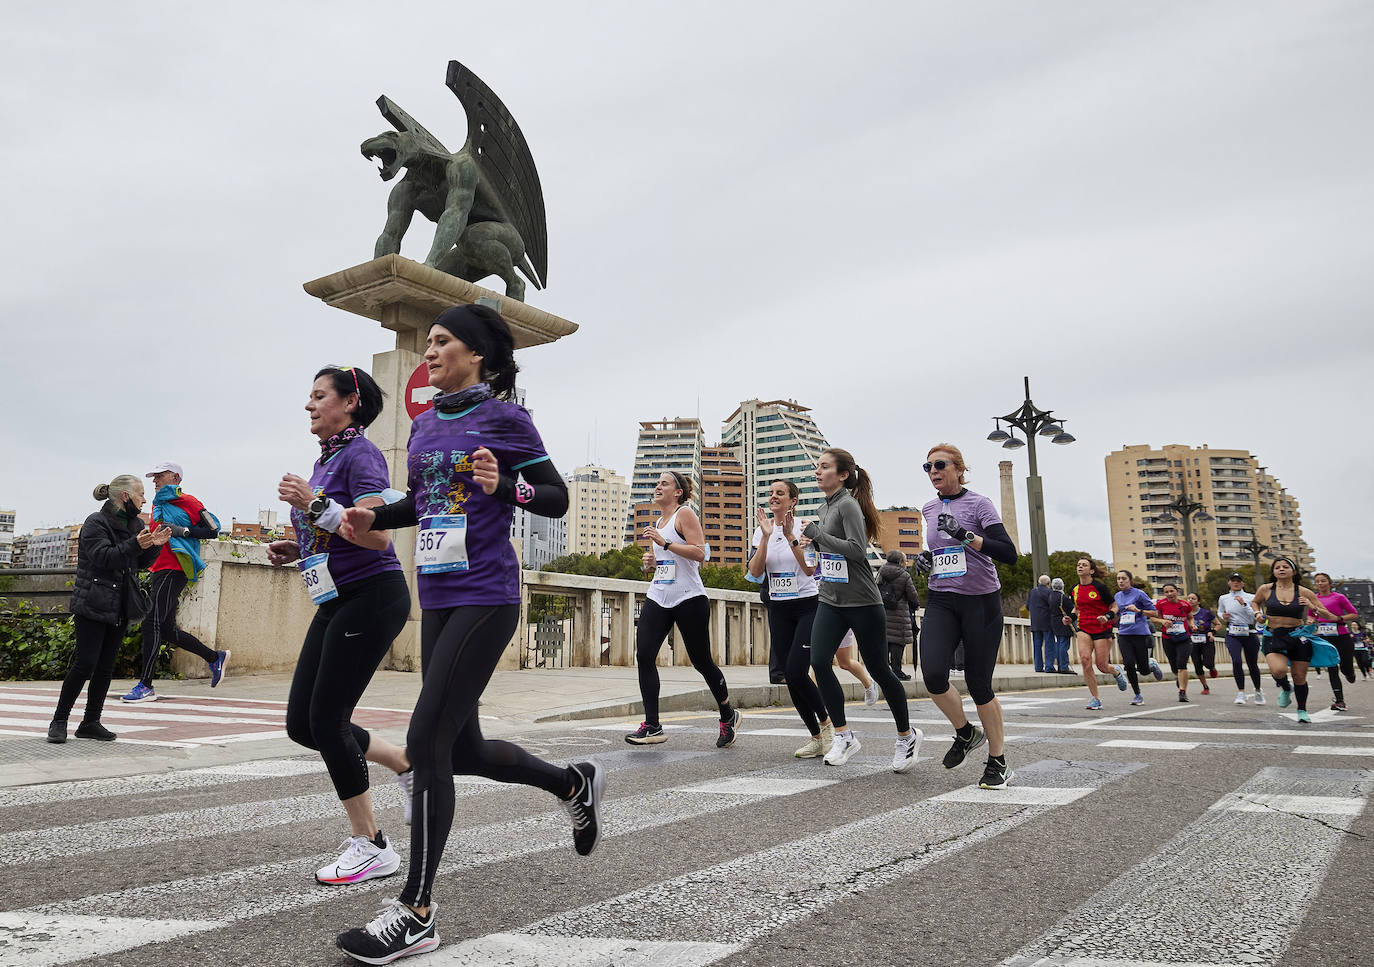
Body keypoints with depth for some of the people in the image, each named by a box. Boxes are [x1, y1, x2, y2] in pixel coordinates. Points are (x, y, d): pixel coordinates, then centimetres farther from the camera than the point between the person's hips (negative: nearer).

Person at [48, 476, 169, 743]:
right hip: (92, 606, -7)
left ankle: (90, 722, 15)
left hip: (120, 608, 7)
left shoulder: (134, 524, 13)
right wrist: (135, 545, -34)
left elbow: (140, 563, 16)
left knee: (106, 667, 7)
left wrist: (155, 545, -2)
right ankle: (59, 721, 6)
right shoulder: (96, 523, -9)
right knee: (85, 663, -8)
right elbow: (103, 557, -21)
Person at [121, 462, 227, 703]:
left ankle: (145, 685, -11)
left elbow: (213, 530, -6)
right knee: (167, 630, 10)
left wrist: (183, 531, -15)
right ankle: (215, 658, 24)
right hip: (160, 570, 9)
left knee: (152, 622, -14)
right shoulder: (158, 504, 20)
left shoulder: (187, 502, -4)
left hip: (174, 571, -9)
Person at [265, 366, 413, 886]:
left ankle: (371, 847, 6)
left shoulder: (360, 454, -10)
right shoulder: (326, 458, 17)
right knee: (301, 723, 8)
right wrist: (296, 550, 10)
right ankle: (406, 763, 23)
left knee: (326, 720, -7)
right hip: (337, 602, 9)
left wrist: (316, 505, -24)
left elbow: (377, 535, -22)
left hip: (372, 597, -9)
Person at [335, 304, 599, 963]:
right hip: (437, 598, 8)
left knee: (427, 741, -10)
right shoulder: (424, 424, 14)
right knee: (462, 748, 14)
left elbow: (557, 499, -4)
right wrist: (373, 518, 7)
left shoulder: (504, 416, -5)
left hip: (485, 598, -8)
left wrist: (502, 486, -22)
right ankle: (575, 783, 38)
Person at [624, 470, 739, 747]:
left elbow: (700, 552, -16)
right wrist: (650, 562, 7)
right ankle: (652, 726, -7)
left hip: (689, 599, -7)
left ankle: (728, 717, 26)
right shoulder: (657, 524, 19)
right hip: (658, 598, 7)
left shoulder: (685, 514, -4)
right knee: (644, 655, -11)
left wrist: (664, 542, -20)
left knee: (701, 662, 3)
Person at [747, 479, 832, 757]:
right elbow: (755, 572, -6)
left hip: (808, 606, -5)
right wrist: (766, 536, -15)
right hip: (778, 609, 5)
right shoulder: (763, 530, 6)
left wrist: (790, 536, -24)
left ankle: (826, 722, 9)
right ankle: (817, 737, 16)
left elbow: (810, 569, -17)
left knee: (796, 672, -16)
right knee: (790, 676, 3)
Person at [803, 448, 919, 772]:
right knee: (819, 662, -9)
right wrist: (815, 539, 7)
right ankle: (844, 736, 3)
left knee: (879, 670, 4)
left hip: (862, 603, -7)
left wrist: (817, 533, -19)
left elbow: (857, 550, -25)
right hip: (830, 602, 7)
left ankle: (907, 736, 24)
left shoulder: (848, 504, -13)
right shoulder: (825, 507, 12)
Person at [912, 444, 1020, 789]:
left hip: (981, 601, -4)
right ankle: (966, 733, 12)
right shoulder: (928, 509, 11)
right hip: (941, 601, 4)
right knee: (933, 674, -16)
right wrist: (926, 558, 9)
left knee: (978, 684, -2)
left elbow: (1009, 554, -15)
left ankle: (998, 762, 19)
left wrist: (966, 535, -24)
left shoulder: (979, 504, -5)